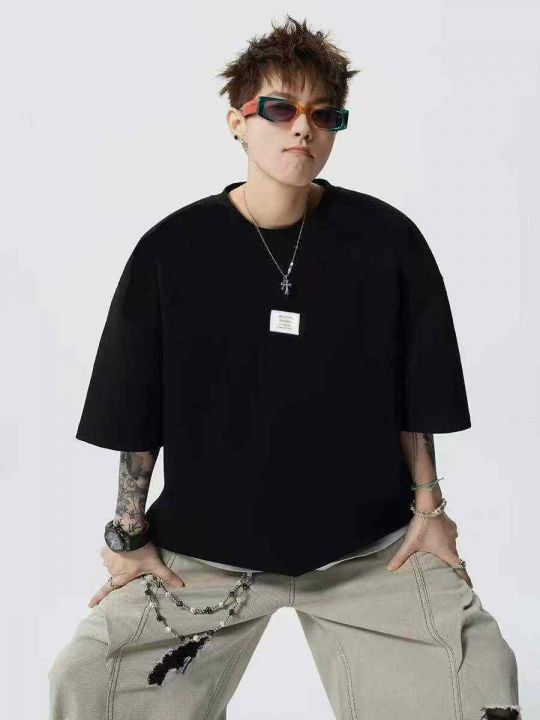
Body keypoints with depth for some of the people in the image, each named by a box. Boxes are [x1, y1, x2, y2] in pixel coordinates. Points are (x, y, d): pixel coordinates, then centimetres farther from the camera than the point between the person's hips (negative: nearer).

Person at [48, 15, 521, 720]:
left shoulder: (387, 240, -4)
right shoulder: (171, 250, -4)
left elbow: (414, 396, 5)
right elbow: (136, 416, 2)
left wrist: (428, 505, 4)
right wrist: (129, 531, 2)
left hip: (369, 544, 0)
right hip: (202, 548, 1)